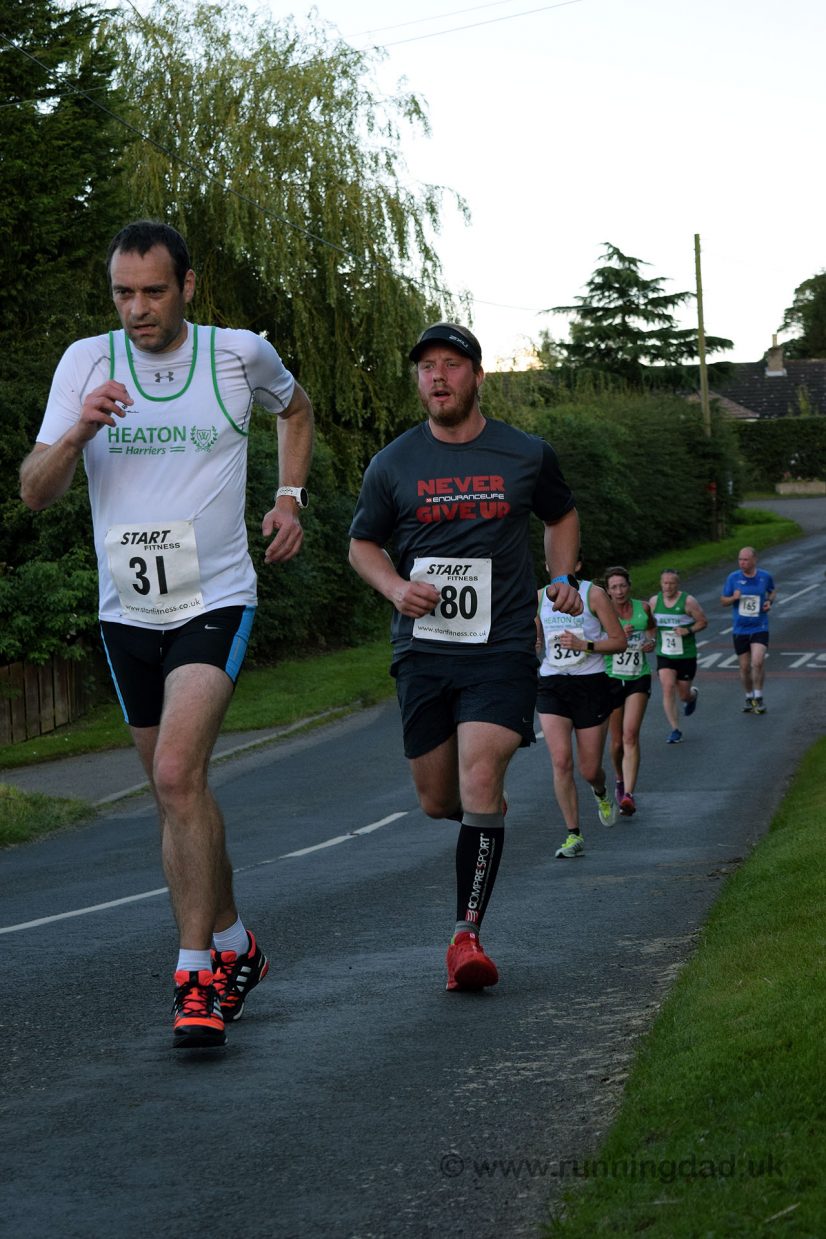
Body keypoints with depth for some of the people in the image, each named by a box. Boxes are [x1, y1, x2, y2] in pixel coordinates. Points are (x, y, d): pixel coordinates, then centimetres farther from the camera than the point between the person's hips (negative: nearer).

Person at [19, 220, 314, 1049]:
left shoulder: (240, 354, -3)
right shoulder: (86, 361, -1)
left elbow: (295, 409, 21)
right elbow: (34, 492, -3)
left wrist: (289, 497, 8)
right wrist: (78, 432, -22)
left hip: (215, 602, -4)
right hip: (127, 611, 4)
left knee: (178, 774, -22)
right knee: (177, 794, 11)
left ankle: (196, 977, -19)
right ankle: (235, 947, 29)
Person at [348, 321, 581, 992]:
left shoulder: (528, 455, 4)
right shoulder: (393, 464, 4)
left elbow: (562, 515, 24)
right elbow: (363, 544, 15)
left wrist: (563, 576, 7)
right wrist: (397, 587, -5)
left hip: (503, 645, -2)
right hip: (423, 650, 2)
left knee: (479, 783, -18)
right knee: (436, 799, 7)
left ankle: (468, 934, -12)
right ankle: (487, 814, 45)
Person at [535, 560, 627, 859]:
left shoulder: (593, 594, -5)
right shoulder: (540, 597, 8)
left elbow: (620, 642, -4)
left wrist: (585, 645, -18)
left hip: (590, 685, -2)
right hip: (551, 686, 3)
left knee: (589, 770, 3)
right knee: (561, 761, -14)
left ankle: (601, 793, 41)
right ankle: (573, 836, -7)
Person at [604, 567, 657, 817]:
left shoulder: (643, 607, 3)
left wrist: (651, 640, 5)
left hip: (638, 678, 0)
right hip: (611, 677, 0)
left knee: (631, 735, -16)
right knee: (617, 741, 8)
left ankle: (629, 794, -24)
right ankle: (620, 781, 38)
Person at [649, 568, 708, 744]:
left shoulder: (688, 601, -9)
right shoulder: (654, 601, 2)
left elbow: (703, 622, -4)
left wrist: (688, 631, -20)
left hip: (686, 656, -2)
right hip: (664, 655, 2)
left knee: (684, 695, 7)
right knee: (668, 688, -17)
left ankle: (692, 695, 47)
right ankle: (675, 730, -11)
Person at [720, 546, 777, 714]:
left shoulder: (765, 576, -2)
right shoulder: (733, 578, -4)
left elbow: (772, 591, 19)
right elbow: (723, 600, 4)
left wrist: (770, 602, -2)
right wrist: (733, 598, -18)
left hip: (760, 628, -1)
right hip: (740, 630, 1)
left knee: (758, 662, -19)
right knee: (744, 667, 6)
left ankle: (758, 698, -2)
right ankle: (749, 698, 26)